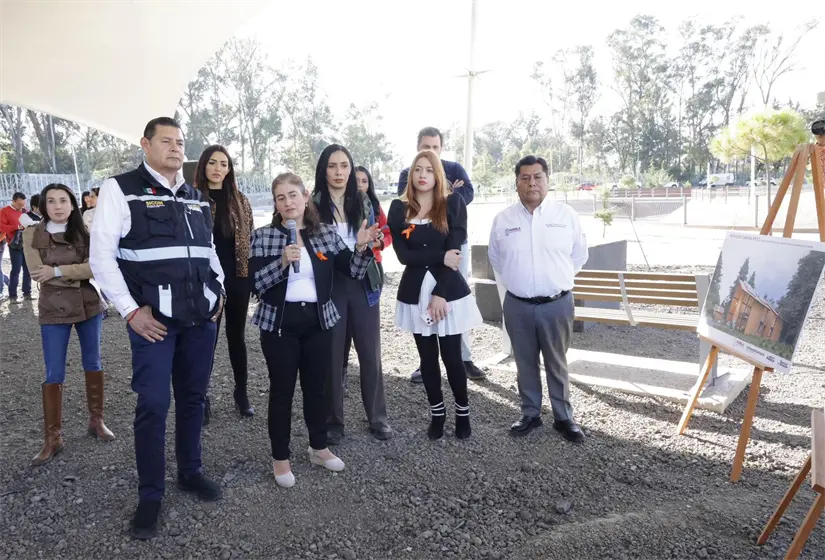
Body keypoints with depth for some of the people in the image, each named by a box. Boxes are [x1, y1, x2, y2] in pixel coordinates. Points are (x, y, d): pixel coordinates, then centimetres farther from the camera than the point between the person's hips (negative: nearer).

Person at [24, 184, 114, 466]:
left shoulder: (85, 233, 1)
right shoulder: (32, 234, -3)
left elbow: (94, 267, -12)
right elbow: (38, 273, -12)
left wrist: (57, 271, -18)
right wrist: (77, 276, -12)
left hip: (88, 306, 2)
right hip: (53, 310, -2)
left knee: (92, 363, 12)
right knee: (54, 374, 1)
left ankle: (96, 420, 27)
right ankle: (52, 438, 10)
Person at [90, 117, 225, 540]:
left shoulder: (196, 198, 14)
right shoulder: (121, 189, -3)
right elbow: (101, 257, -7)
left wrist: (219, 293, 12)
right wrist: (131, 311, -11)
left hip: (200, 317, 5)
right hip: (154, 318, -5)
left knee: (193, 397, 13)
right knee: (153, 404, 0)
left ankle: (191, 472, 31)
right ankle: (150, 496, 16)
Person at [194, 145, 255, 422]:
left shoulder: (240, 200, 7)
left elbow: (251, 238, 10)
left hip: (238, 279, 3)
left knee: (237, 335, 13)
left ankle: (241, 391, 27)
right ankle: (202, 397, 17)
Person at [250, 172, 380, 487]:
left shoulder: (327, 233, 4)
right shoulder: (263, 236, -2)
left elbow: (353, 272, 2)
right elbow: (256, 283, -10)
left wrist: (362, 248, -15)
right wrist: (283, 261, -23)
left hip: (318, 321, 3)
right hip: (279, 323, -2)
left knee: (317, 385, 13)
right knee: (282, 389, 5)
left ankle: (319, 448, 32)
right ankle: (280, 457, 21)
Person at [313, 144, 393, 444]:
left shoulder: (362, 202, 7)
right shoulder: (314, 204, -3)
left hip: (363, 283, 3)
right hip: (330, 286, -3)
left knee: (370, 353, 7)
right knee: (332, 355, 4)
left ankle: (377, 417, 22)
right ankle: (333, 421, 20)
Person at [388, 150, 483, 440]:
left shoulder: (453, 203, -2)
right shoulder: (399, 208, 2)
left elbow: (454, 250, -9)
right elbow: (403, 255, -6)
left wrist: (440, 294, -15)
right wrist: (440, 257, -18)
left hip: (450, 290, -2)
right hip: (415, 292, 2)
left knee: (452, 356, 2)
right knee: (427, 356, 10)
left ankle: (463, 412, 24)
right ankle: (436, 413, 28)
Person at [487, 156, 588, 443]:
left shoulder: (567, 215, -2)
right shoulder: (503, 219, 0)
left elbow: (579, 255, 9)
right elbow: (495, 258, 14)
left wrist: (557, 279, 9)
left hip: (556, 303, -1)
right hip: (517, 305, 1)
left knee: (557, 364, 10)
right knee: (525, 364, 13)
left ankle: (563, 417, 24)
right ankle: (530, 414, 28)